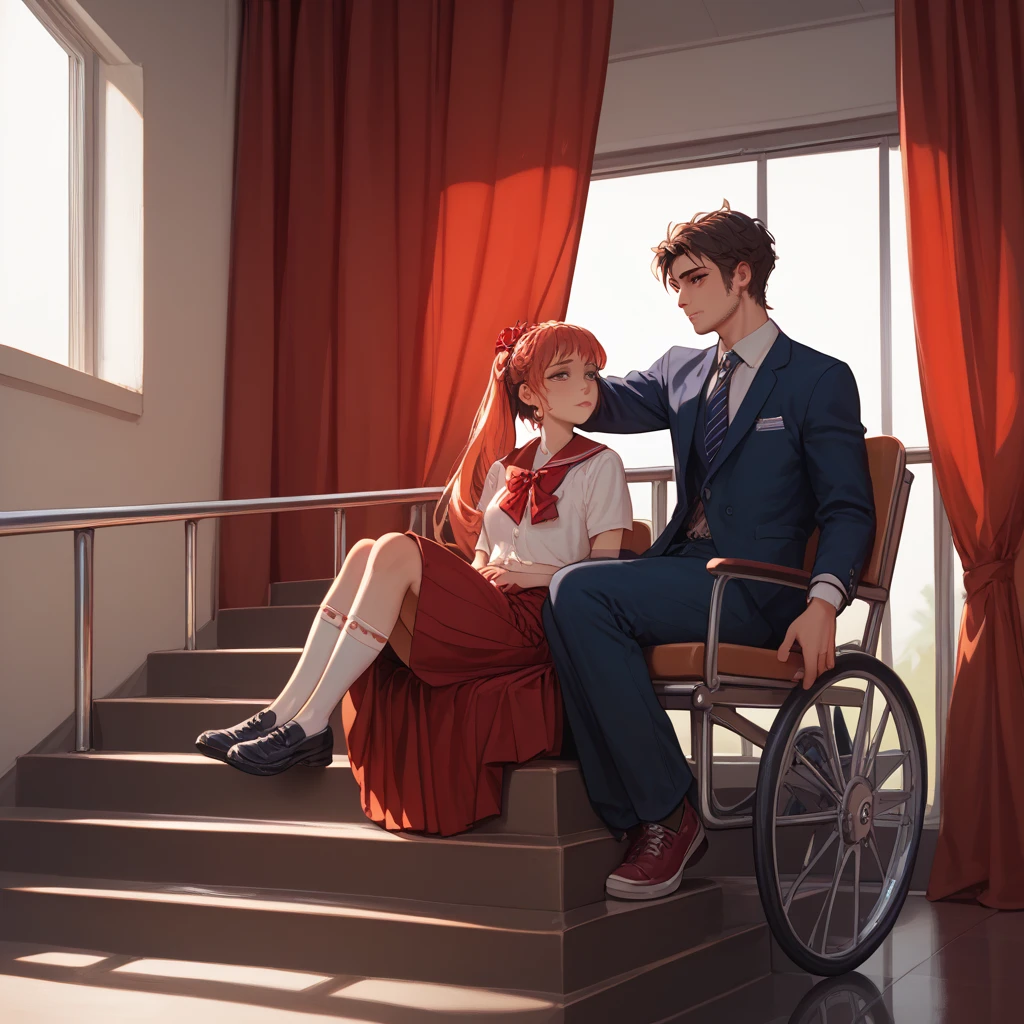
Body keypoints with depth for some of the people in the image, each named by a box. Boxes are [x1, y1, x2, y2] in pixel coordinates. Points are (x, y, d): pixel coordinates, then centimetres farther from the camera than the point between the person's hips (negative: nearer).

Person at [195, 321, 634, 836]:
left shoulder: (600, 466, 5)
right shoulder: (504, 470, 22)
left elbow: (605, 572, -1)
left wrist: (540, 574, -13)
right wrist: (481, 573, 0)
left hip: (536, 621, -6)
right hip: (486, 611, 6)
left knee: (397, 551, -24)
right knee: (366, 552, -15)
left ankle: (308, 726, -25)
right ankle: (284, 712, -22)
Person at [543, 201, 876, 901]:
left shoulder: (820, 379, 2)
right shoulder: (682, 372, 22)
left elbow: (849, 509, -4)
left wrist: (824, 601, -22)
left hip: (755, 587, -6)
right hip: (686, 572, 6)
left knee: (578, 592, -27)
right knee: (571, 607, -24)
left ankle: (671, 814, -20)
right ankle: (638, 820, -21)